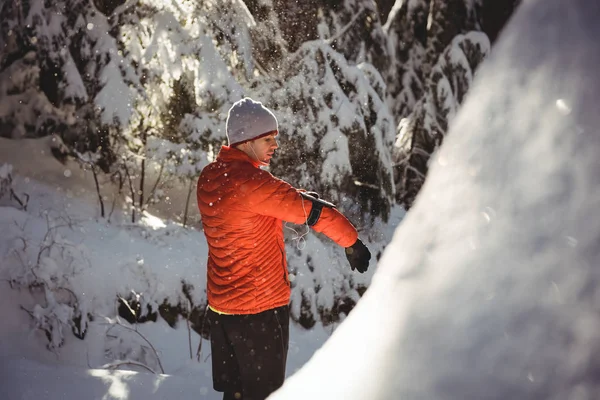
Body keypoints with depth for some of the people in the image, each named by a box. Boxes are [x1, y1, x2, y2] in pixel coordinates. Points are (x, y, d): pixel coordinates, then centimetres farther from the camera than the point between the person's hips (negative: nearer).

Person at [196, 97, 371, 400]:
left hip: (220, 304, 8)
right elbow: (313, 211, -18)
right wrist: (352, 242, -6)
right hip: (260, 307, -8)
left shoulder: (208, 178, 2)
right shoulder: (252, 182, -23)